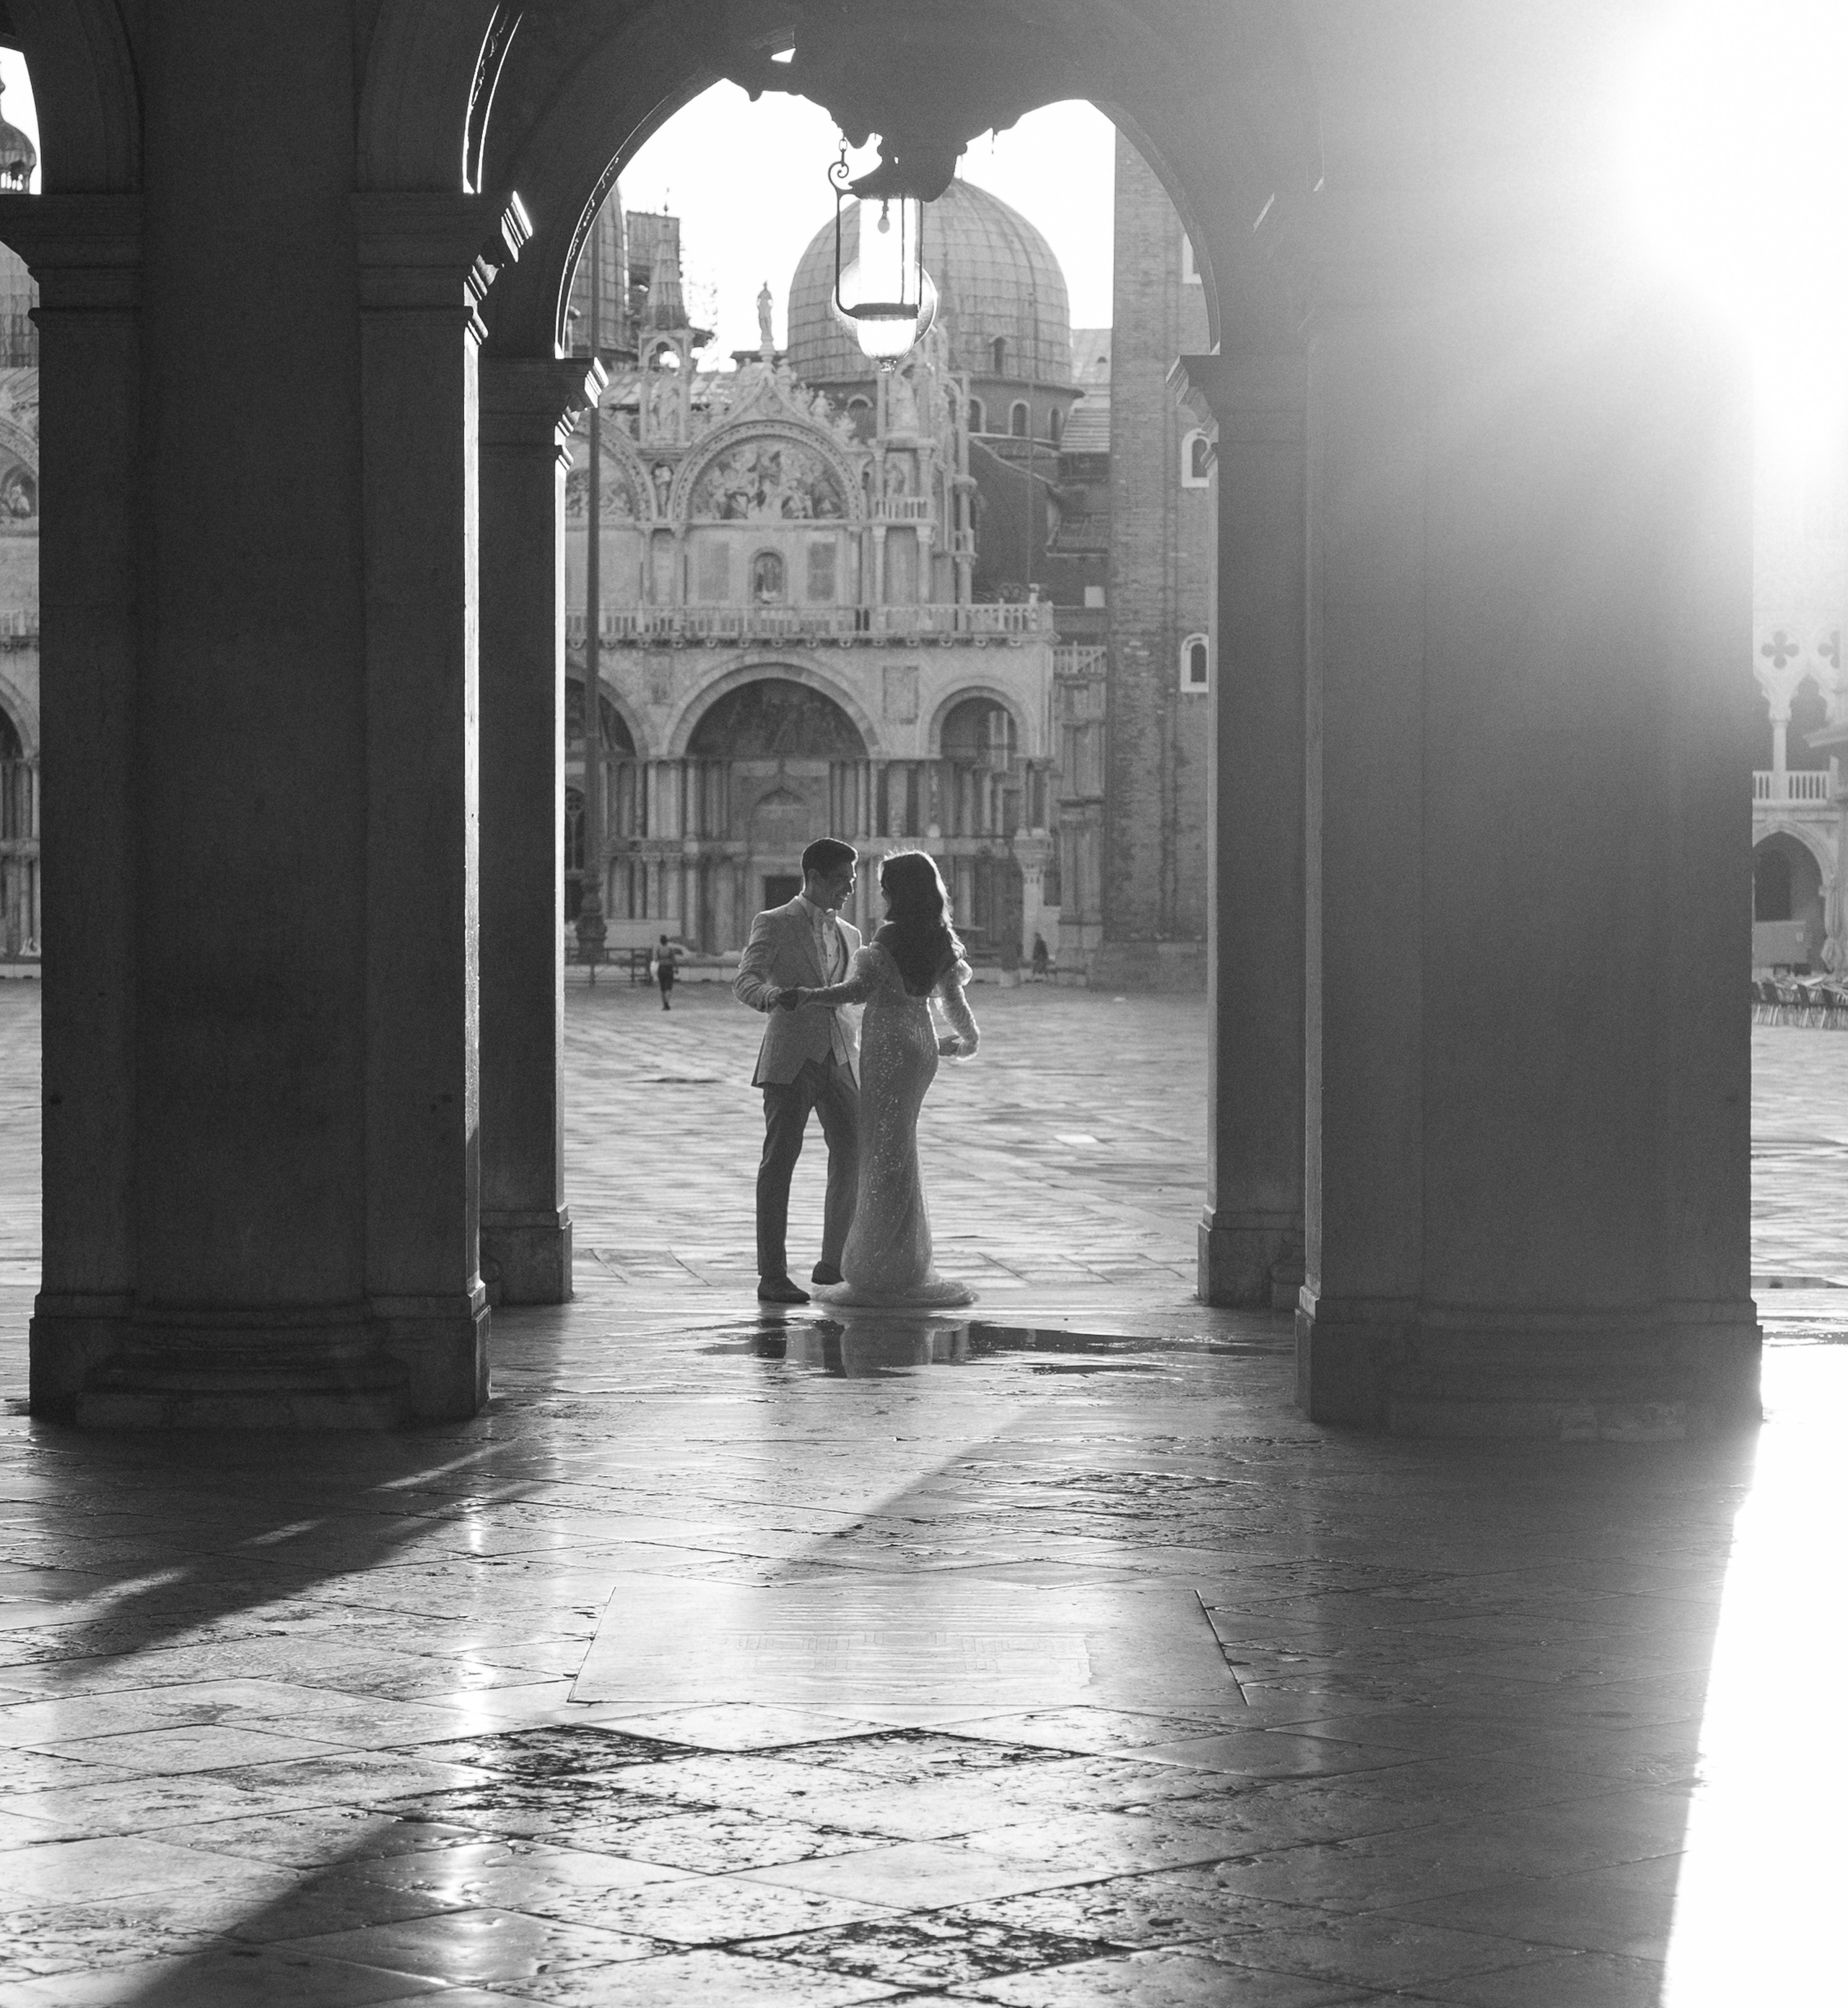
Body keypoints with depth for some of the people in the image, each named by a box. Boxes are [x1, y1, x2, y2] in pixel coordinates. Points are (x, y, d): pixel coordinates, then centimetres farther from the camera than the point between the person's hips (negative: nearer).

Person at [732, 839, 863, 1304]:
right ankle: (772, 1275, -6)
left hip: (839, 1057, 6)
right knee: (780, 1160, -7)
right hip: (790, 1060, -6)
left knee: (853, 1157, 0)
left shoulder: (849, 935, 18)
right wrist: (770, 996, -35)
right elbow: (743, 982, -13)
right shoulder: (773, 925, 0)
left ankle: (835, 1263, 12)